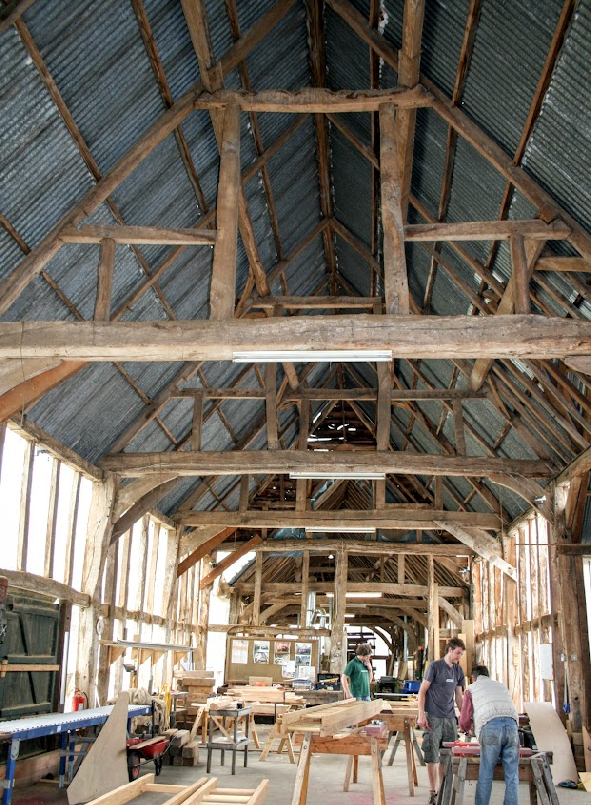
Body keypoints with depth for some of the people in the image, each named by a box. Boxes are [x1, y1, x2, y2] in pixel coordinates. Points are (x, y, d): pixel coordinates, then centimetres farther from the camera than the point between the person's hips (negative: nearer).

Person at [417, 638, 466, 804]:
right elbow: (422, 691, -6)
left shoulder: (458, 670, 10)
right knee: (432, 756, -1)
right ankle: (433, 791, 9)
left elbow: (458, 697, 17)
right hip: (433, 717, -5)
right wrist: (421, 715, -13)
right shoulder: (435, 666, -7)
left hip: (450, 718, 5)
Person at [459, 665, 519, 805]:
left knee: (485, 774, 7)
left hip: (490, 727, -3)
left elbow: (464, 721, 18)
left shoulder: (471, 689, 23)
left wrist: (468, 728, 40)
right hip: (511, 725, 3)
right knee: (512, 775, 7)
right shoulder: (502, 687, 35)